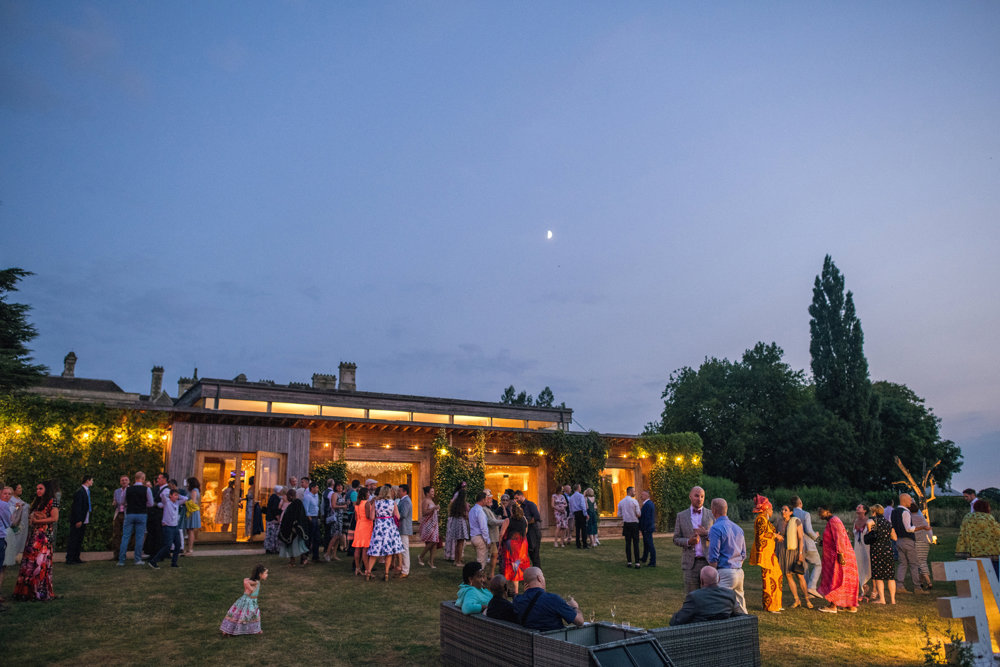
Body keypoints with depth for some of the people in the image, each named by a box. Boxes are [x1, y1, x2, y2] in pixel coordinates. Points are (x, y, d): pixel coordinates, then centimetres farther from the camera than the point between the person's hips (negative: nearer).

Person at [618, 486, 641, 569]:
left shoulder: (621, 502, 5)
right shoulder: (634, 501, -9)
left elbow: (619, 515, 8)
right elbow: (638, 514, -9)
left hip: (626, 524, 4)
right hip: (634, 523, -4)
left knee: (628, 543, 8)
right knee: (636, 543, -1)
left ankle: (629, 562, 9)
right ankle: (637, 563, -2)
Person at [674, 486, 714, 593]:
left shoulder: (711, 515, 5)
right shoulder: (681, 516, 6)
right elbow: (676, 539, 6)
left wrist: (706, 533, -13)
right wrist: (688, 541, -13)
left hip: (708, 561, 0)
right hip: (691, 563, 0)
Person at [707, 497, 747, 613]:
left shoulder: (716, 528, -10)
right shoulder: (738, 528, 14)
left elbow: (713, 557, -13)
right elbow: (743, 555, 19)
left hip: (725, 573, -8)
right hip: (739, 572, 8)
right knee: (740, 607, 15)